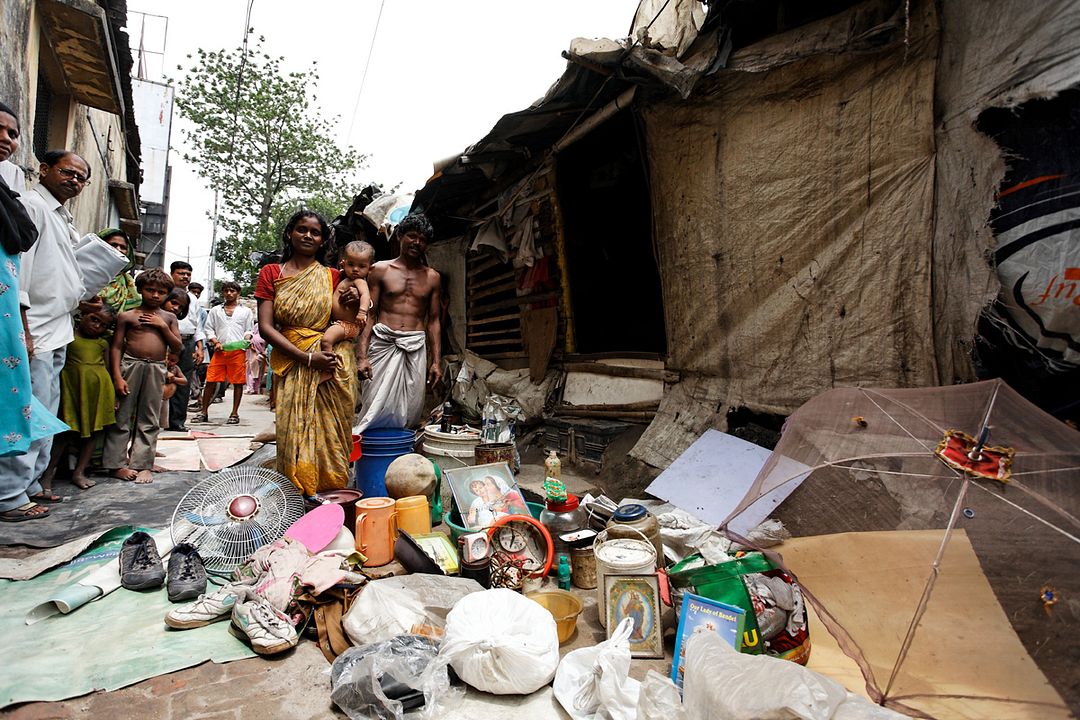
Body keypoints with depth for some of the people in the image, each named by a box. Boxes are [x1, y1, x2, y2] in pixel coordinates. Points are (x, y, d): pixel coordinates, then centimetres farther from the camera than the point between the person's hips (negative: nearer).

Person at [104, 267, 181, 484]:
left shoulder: (169, 318, 10)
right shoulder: (127, 316, 2)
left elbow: (178, 347, 5)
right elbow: (116, 347, -1)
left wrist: (163, 326, -7)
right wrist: (117, 377, -9)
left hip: (156, 369, 2)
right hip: (130, 366, -2)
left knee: (149, 419, 5)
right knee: (122, 416, 2)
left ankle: (142, 464, 11)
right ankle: (117, 464, 12)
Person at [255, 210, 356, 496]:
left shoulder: (333, 277, 12)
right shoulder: (271, 273, 9)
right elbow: (265, 327, 0)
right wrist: (307, 358, -12)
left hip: (332, 363, 1)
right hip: (292, 365, 0)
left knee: (330, 435, -1)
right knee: (293, 432, -4)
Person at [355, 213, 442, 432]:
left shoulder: (432, 277, 13)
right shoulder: (380, 270, 7)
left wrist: (436, 361, 7)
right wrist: (363, 356, -7)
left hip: (415, 348, 2)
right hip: (383, 344, -2)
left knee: (410, 410, 3)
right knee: (377, 407, -4)